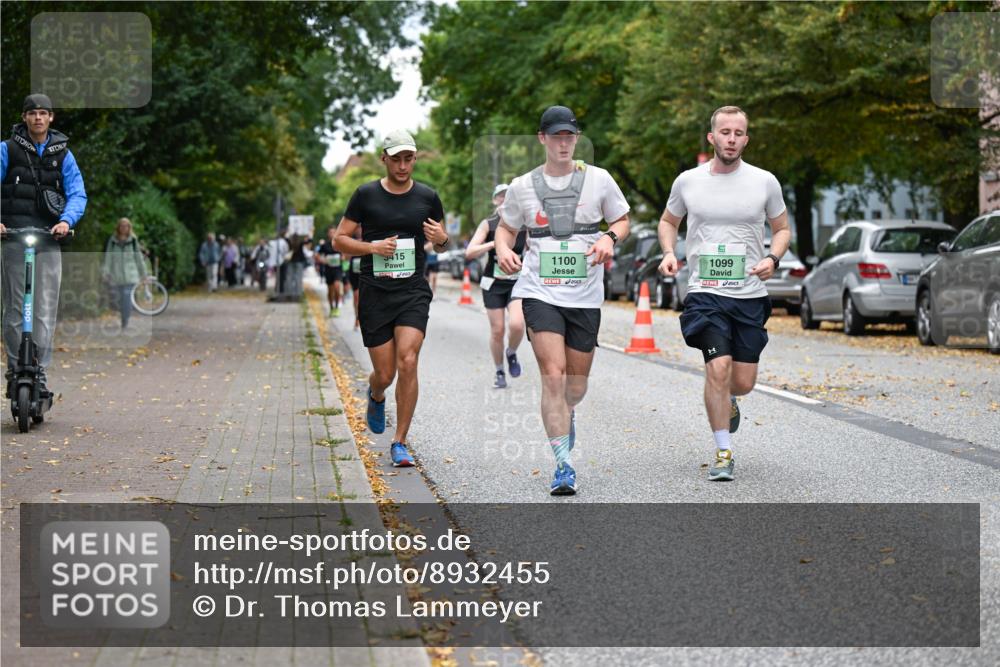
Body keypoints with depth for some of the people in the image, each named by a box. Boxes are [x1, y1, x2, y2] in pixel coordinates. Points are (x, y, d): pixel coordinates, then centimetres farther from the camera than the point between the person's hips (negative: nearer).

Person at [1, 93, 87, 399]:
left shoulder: (63, 153, 9)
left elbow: (77, 193, 2)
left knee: (45, 309, -4)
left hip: (50, 239, 1)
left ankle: (39, 371, -1)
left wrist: (66, 220, -17)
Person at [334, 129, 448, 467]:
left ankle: (400, 443, -5)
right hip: (375, 293, 0)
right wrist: (372, 246, -13)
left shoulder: (428, 198, 6)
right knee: (385, 373, 2)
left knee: (408, 363, -16)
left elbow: (440, 241, 19)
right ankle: (376, 397, 41)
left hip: (414, 291, 0)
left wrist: (441, 239, -5)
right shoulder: (365, 195, 1)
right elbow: (340, 239, 5)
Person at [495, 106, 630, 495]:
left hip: (586, 295, 2)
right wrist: (503, 250, -5)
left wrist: (609, 238, -8)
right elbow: (506, 227, 18)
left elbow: (622, 220, 14)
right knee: (553, 375, -16)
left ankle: (565, 416, 49)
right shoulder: (522, 186, 4)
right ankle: (563, 465, -13)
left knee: (577, 381, 11)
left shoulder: (598, 179, 3)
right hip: (539, 291, -1)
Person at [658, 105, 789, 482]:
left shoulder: (764, 182, 2)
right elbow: (668, 221, 19)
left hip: (750, 295, 1)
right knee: (718, 367, -18)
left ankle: (726, 401, 42)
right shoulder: (687, 181, 2)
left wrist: (772, 259, -6)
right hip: (705, 292, -1)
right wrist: (668, 253, 0)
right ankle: (723, 453, -5)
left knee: (743, 382, 3)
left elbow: (782, 228, 14)